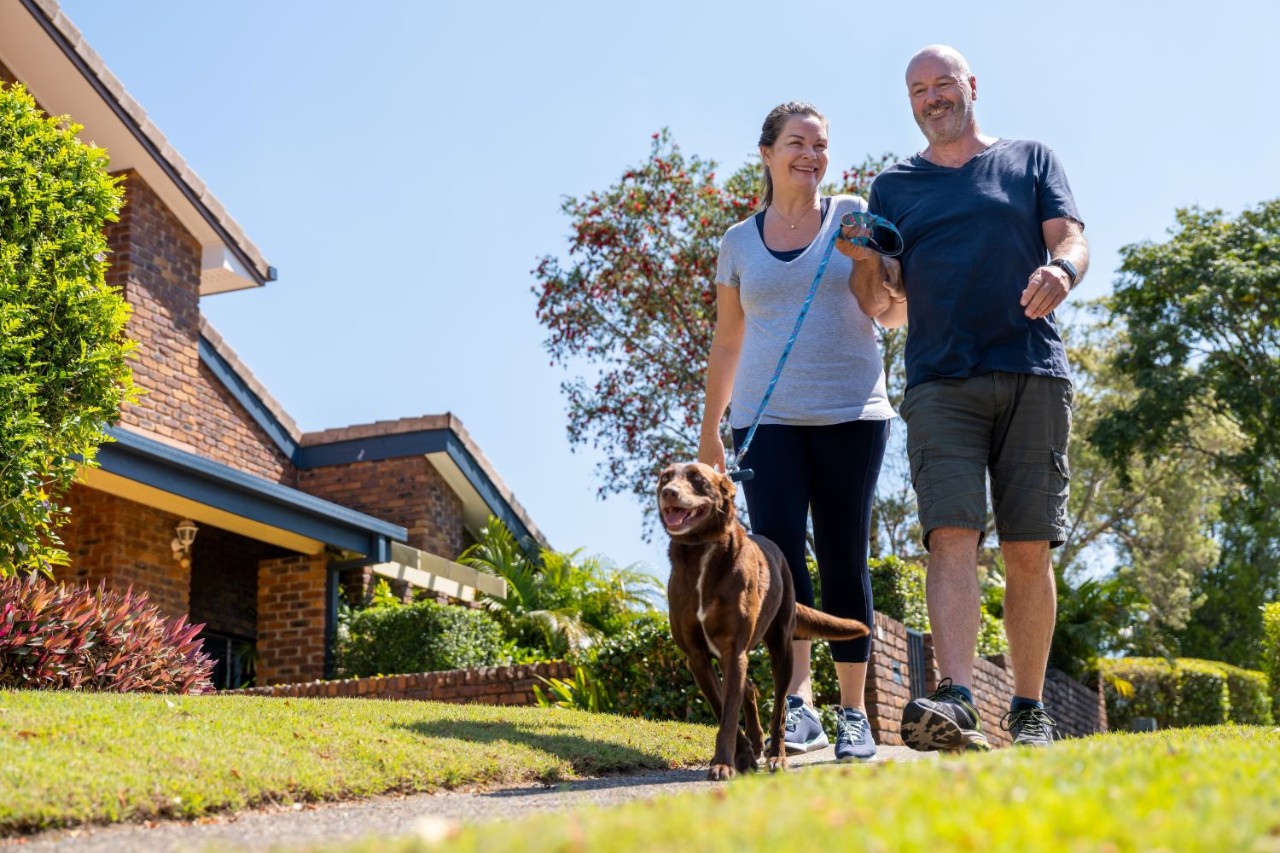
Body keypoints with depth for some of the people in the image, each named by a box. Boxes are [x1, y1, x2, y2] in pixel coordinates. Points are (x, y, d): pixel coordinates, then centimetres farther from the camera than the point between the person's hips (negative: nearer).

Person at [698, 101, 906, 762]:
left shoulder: (854, 216, 9)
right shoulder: (739, 242, 14)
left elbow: (898, 313, 9)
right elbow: (727, 342, 19)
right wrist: (709, 430, 16)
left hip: (850, 411, -1)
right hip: (767, 416, 1)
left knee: (843, 555, -2)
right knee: (777, 545, -15)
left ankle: (853, 713, 6)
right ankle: (797, 701, -20)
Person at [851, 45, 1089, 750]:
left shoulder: (1031, 161, 17)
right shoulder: (893, 188, 18)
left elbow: (1072, 239, 4)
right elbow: (883, 296, 14)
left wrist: (1060, 269, -19)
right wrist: (870, 282, -10)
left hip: (1033, 375, 0)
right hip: (940, 383, 0)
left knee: (1028, 550, -1)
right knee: (952, 537, -16)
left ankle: (1029, 711, 6)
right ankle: (955, 700, -26)